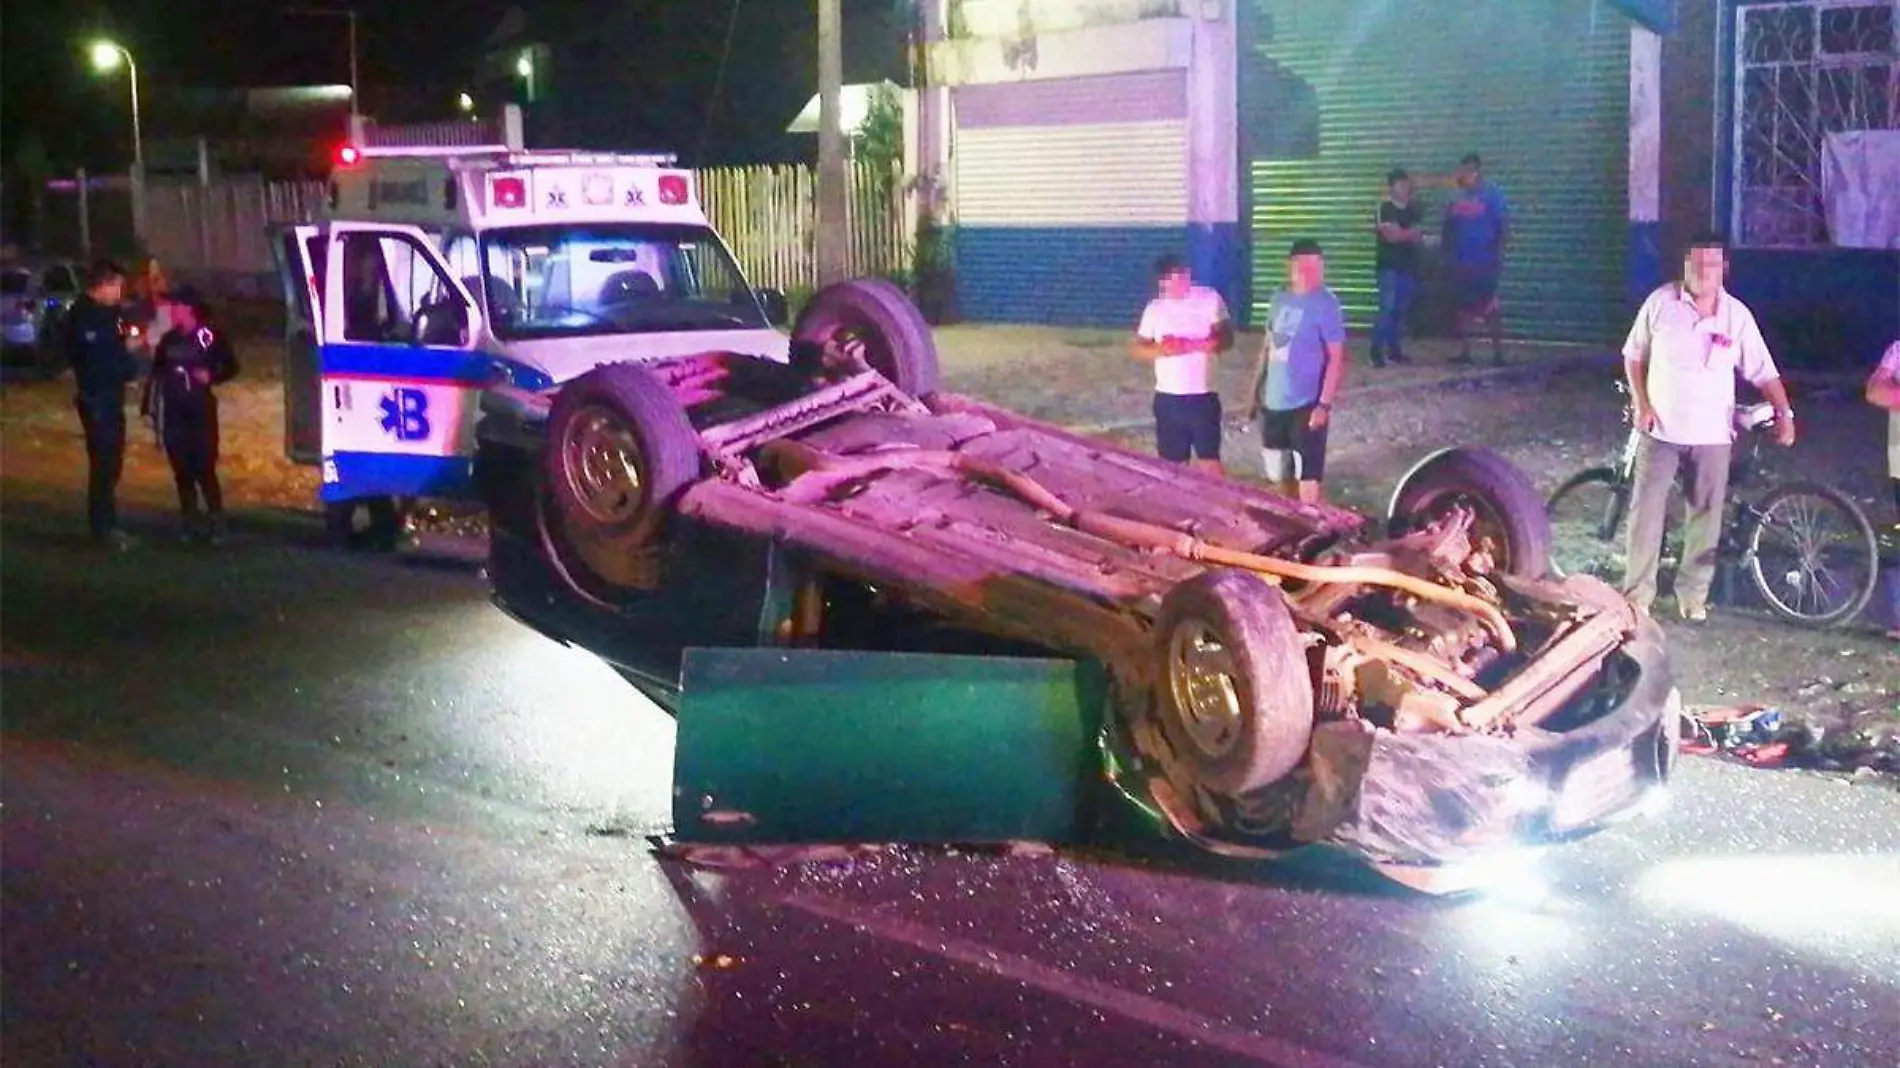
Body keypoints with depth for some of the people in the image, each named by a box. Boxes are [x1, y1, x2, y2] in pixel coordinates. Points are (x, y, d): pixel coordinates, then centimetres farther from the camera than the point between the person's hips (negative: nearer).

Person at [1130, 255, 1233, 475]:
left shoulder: (1210, 299, -2)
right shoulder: (1154, 308, 2)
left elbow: (1227, 339, 0)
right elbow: (1137, 348, 5)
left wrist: (1213, 343, -23)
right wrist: (1160, 349, -15)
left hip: (1203, 396, -2)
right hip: (1168, 399, 2)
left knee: (1209, 461, 0)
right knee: (1173, 464, 8)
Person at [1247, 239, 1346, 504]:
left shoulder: (1326, 305, -11)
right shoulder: (1280, 299, 7)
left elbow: (1337, 358, -13)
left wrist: (1324, 404, -19)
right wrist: (1255, 393, 14)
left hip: (1306, 404, -6)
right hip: (1273, 403, 6)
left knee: (1306, 478, -6)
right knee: (1280, 476, 16)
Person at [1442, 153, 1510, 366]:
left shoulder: (1492, 194, -4)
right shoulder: (1458, 197, 12)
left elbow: (1504, 226, -6)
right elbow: (1449, 227, 16)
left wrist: (1499, 255, -13)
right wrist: (1448, 254, 7)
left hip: (1485, 262, -5)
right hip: (1461, 262, 5)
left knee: (1491, 308, -5)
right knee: (1464, 308, 8)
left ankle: (1498, 353, -2)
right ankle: (1464, 352, 14)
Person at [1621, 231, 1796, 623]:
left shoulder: (1737, 315, -3)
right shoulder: (1661, 302, -5)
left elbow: (1763, 371, 0)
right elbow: (1634, 355, 4)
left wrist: (1784, 411, -14)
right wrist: (1641, 404, -6)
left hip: (1712, 434, 1)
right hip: (1661, 429, -1)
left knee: (1706, 516, 6)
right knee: (1646, 511, -2)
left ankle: (1693, 594, 20)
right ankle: (1637, 593, 8)